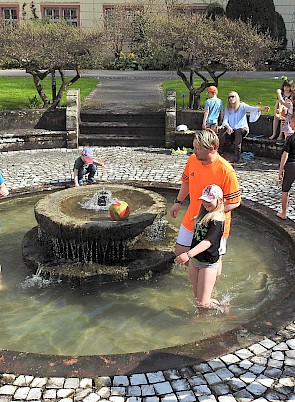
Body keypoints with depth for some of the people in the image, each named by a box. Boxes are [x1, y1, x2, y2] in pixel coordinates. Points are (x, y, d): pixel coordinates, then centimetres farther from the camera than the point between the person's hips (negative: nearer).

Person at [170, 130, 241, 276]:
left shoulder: (226, 170, -27)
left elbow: (235, 202, -20)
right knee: (180, 252, 14)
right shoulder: (192, 160, -8)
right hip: (191, 219, 6)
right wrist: (178, 202, 11)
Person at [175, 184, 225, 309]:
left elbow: (208, 241, -33)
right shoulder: (204, 215, 7)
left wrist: (189, 254, -42)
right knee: (196, 298, 17)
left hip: (208, 264, -8)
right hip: (194, 260, 8)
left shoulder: (217, 219, -20)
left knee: (203, 304, -2)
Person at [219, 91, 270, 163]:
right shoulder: (227, 109, 9)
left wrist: (262, 108, -39)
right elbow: (225, 121, -1)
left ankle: (237, 155, -39)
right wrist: (228, 127, -26)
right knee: (222, 129, -26)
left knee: (238, 131, -37)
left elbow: (251, 108, -19)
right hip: (232, 130, 3)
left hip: (242, 128, -3)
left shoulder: (242, 106, -1)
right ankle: (220, 150, -21)